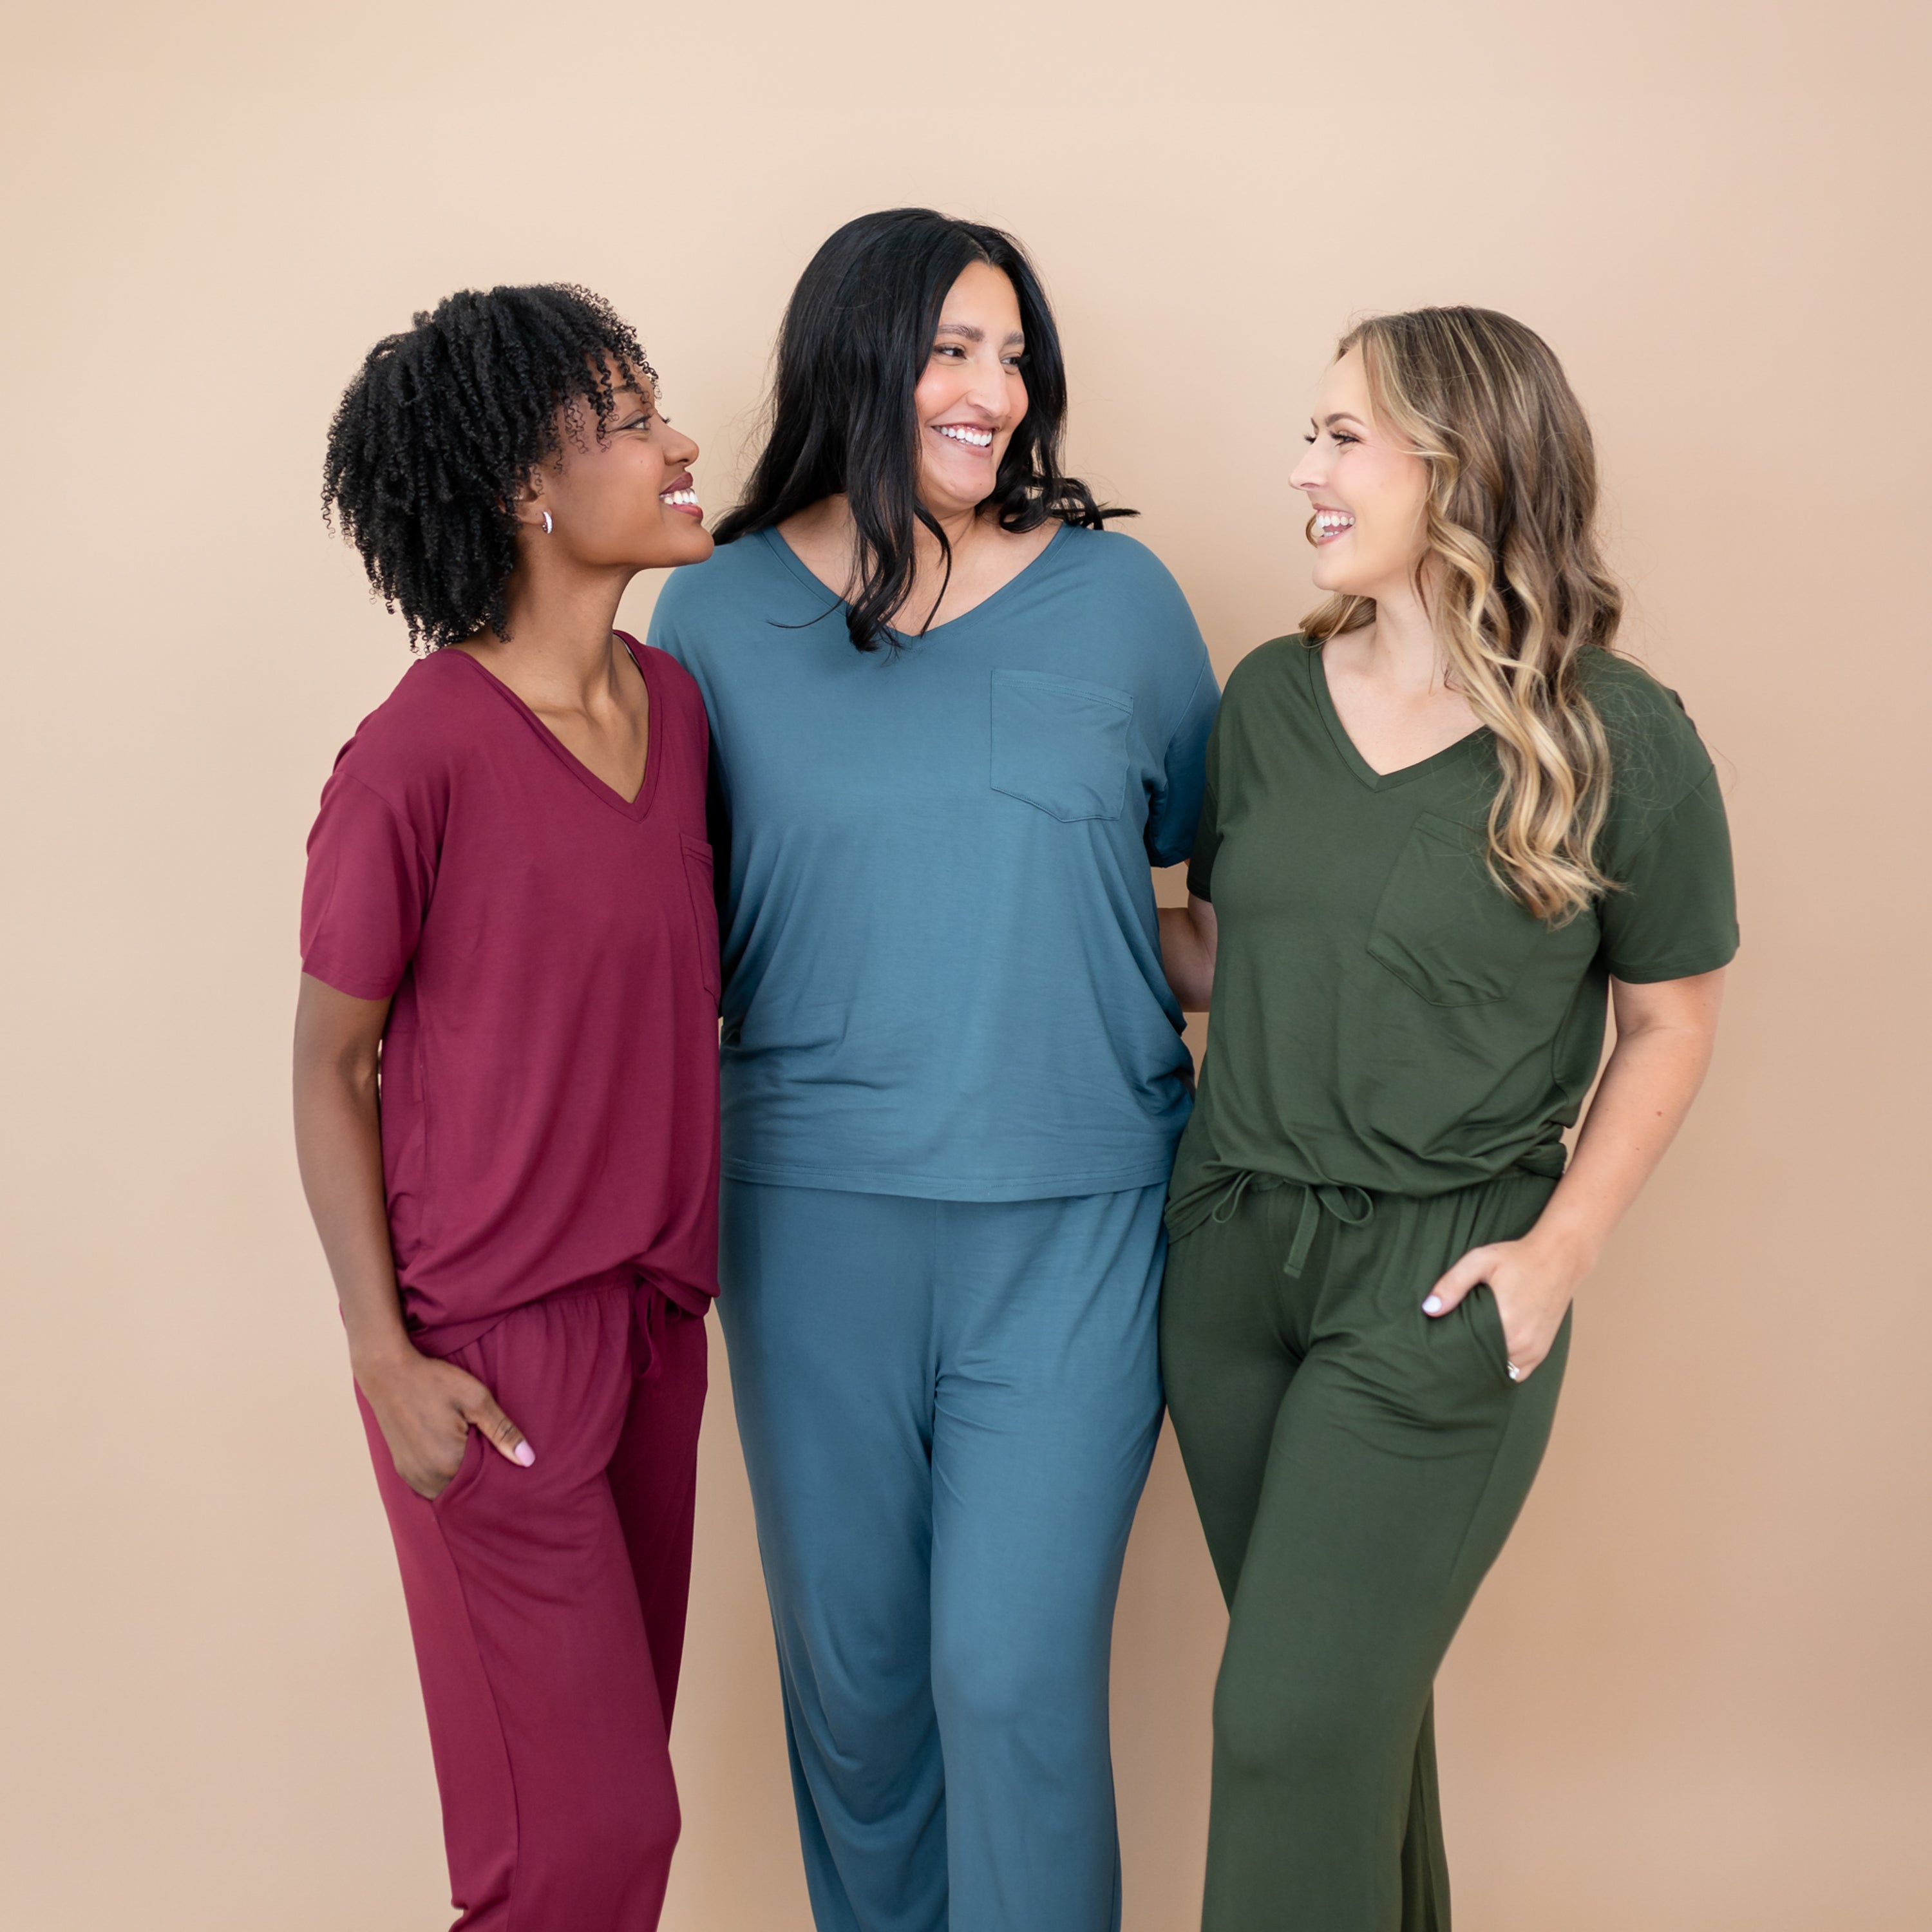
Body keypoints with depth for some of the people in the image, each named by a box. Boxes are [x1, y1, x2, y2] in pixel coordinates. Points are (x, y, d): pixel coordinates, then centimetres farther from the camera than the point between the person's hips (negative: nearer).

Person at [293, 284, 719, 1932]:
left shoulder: (673, 702, 3)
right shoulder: (421, 755, -17)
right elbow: (329, 1066, -9)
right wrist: (386, 1359, -10)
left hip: (655, 1315, 6)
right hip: (496, 1344, -6)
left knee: (617, 1764, 17)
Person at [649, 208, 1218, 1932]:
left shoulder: (1119, 595, 2)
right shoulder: (719, 613, 2)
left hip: (1073, 1220, -1)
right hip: (815, 1216, 1)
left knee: (1015, 1665, -2)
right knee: (849, 1654, 15)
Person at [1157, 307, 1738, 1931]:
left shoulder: (1621, 741, -9)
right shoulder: (1272, 697, 3)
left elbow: (1671, 1021, -2)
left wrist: (1561, 1251, -10)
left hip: (1442, 1278, -4)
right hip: (1230, 1248, 5)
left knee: (1293, 1722, -4)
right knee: (1352, 1687, 16)